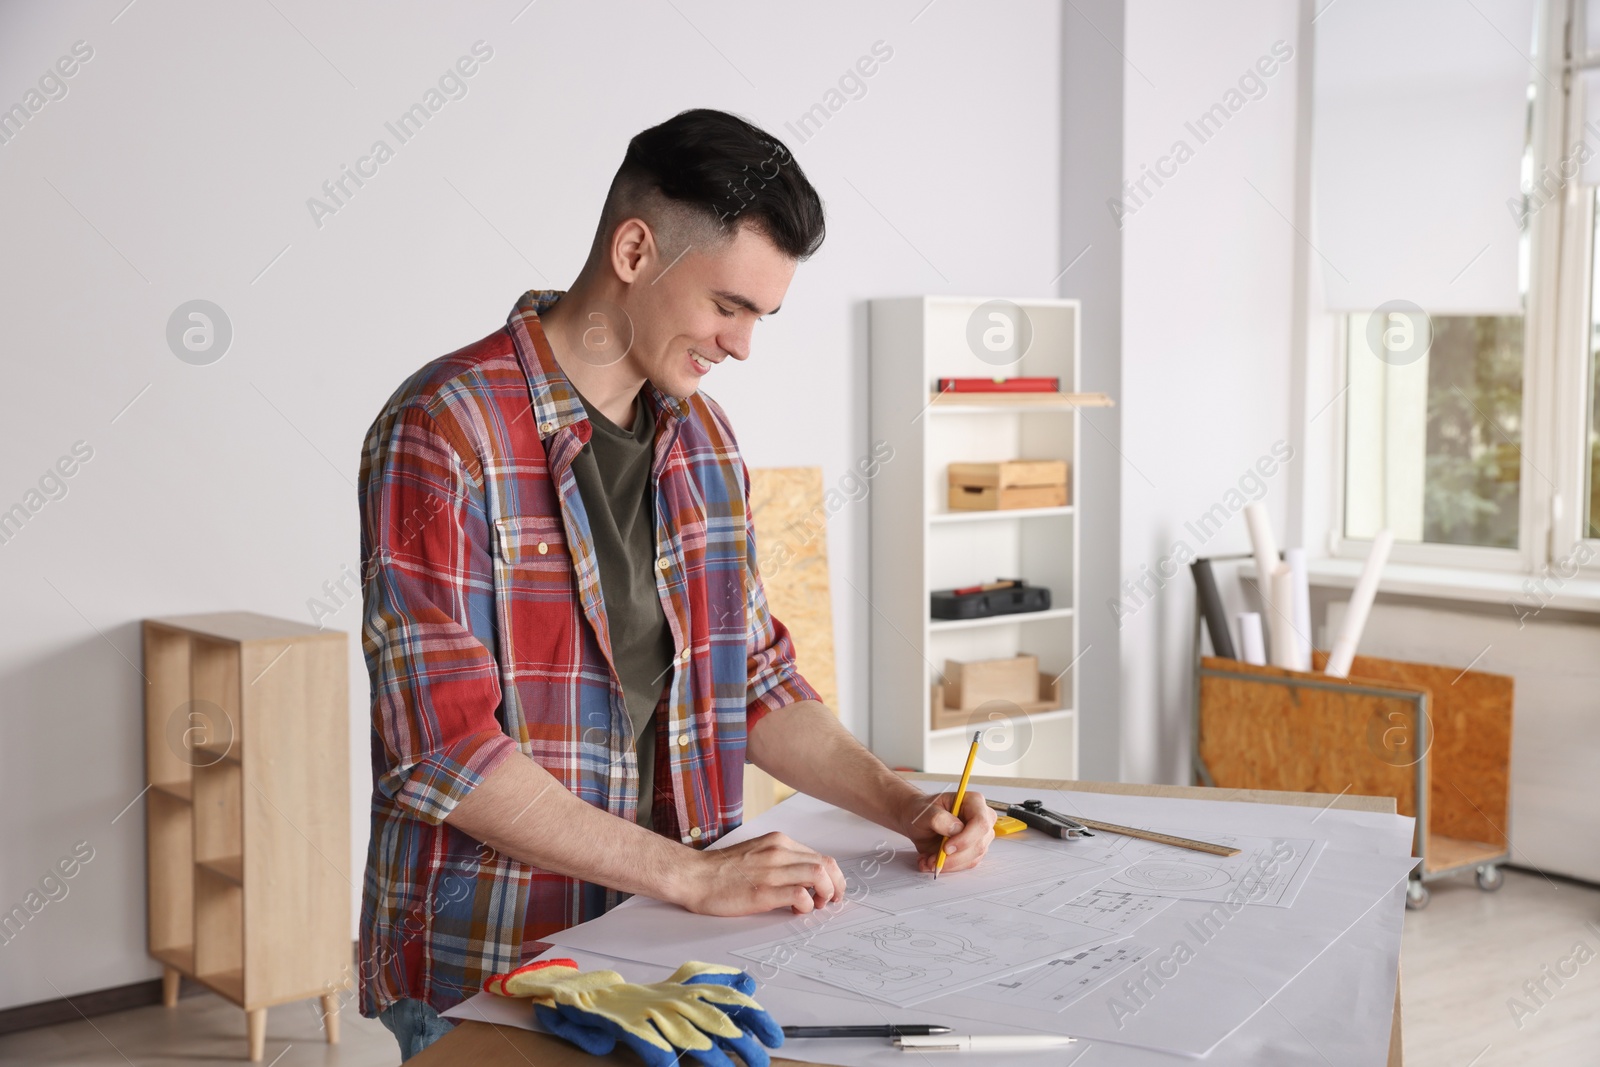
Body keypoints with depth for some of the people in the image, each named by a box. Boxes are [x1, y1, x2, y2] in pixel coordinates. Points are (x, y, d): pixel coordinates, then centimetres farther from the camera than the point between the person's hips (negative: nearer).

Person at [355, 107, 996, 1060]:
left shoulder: (704, 438, 7)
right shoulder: (442, 434, -16)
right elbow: (445, 750, -22)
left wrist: (900, 804, 1)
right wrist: (695, 875, -22)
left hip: (655, 945, 6)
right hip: (482, 977, -5)